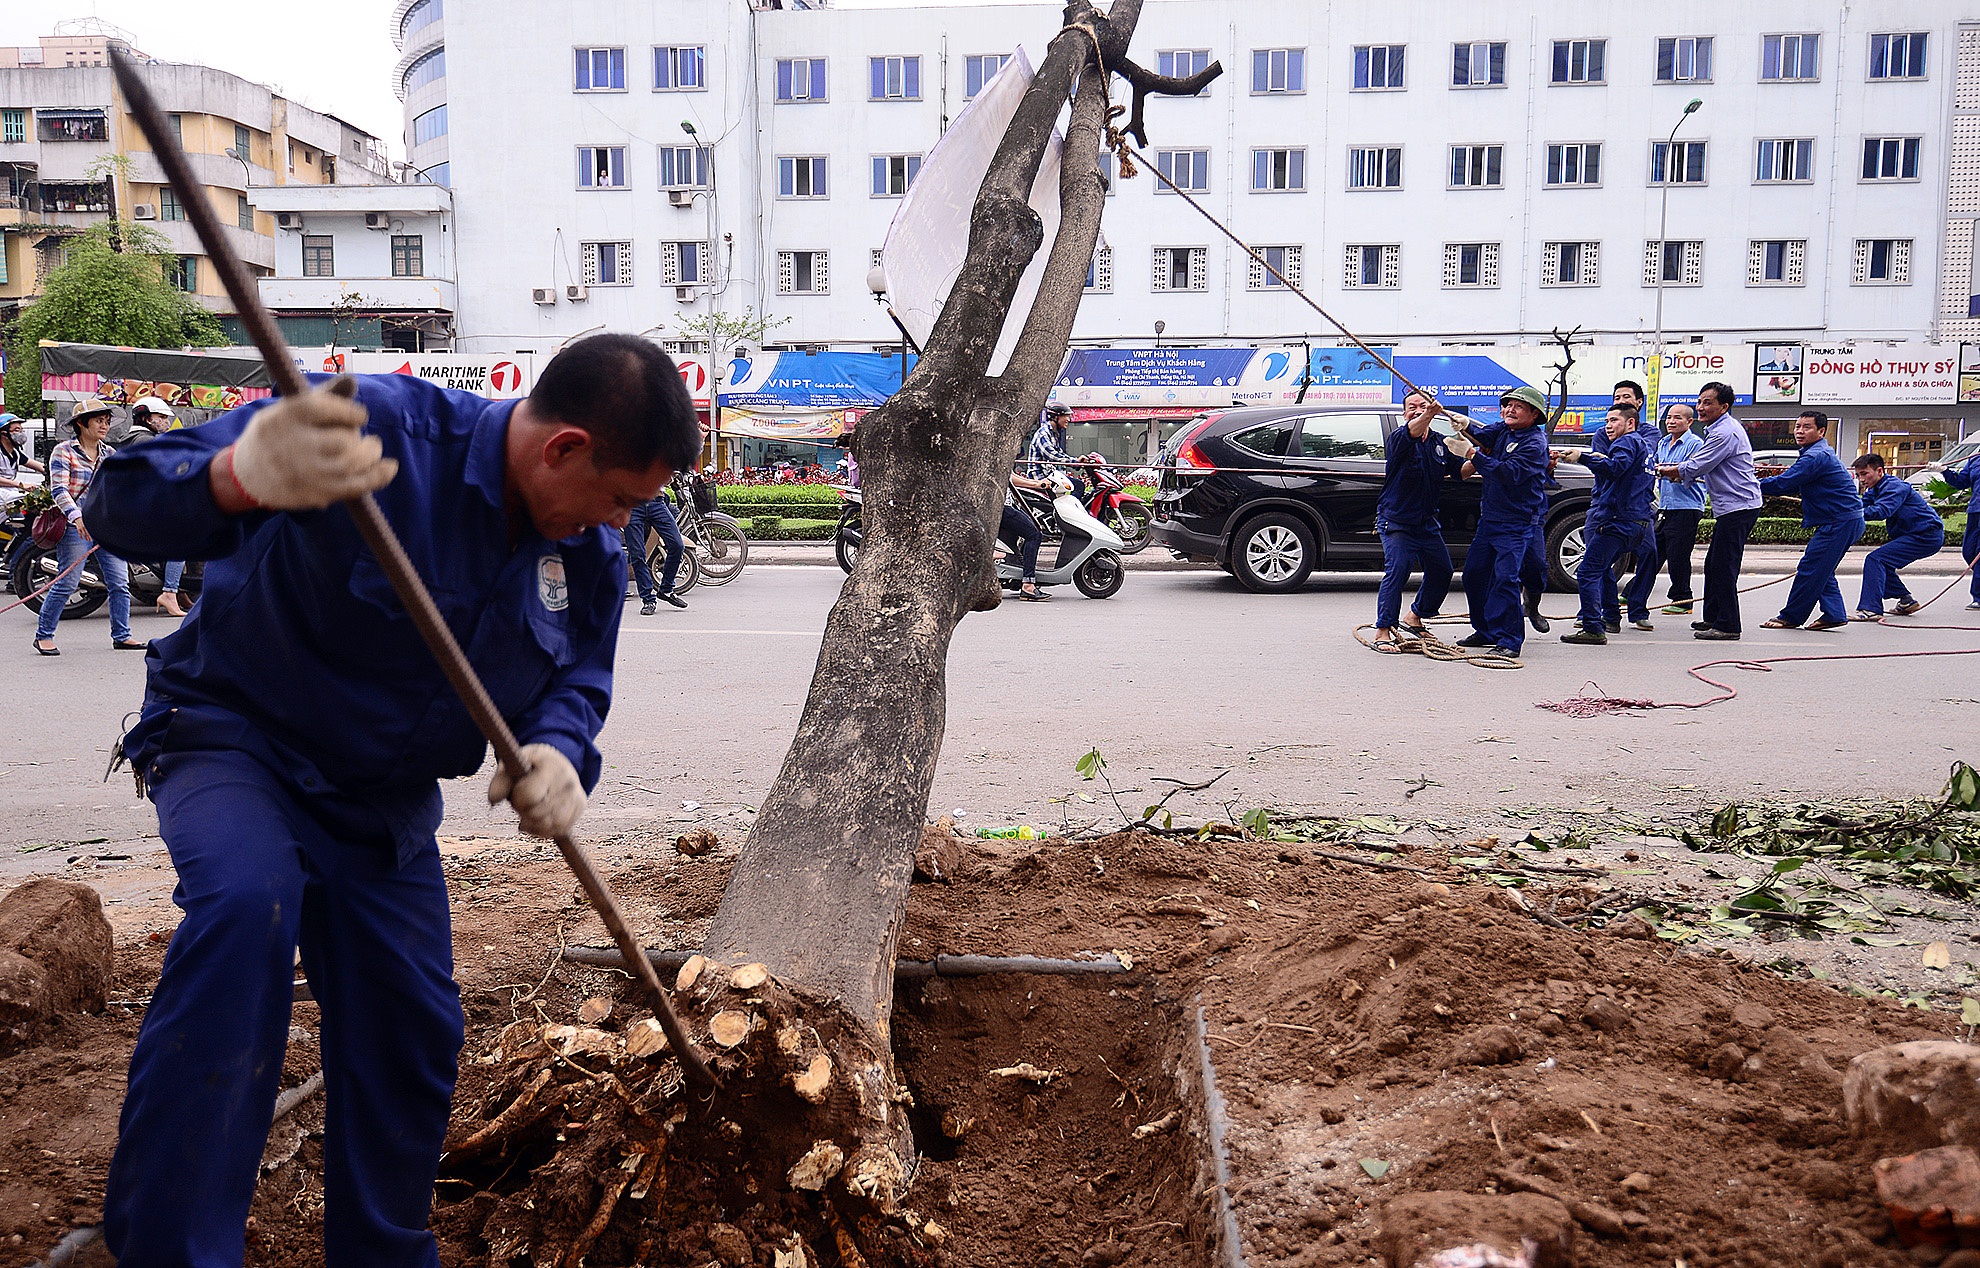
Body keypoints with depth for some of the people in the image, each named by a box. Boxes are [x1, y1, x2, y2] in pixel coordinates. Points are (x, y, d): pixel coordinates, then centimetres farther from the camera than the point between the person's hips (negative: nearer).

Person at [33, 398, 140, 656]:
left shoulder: (110, 454, 14)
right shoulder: (64, 452, -4)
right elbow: (58, 489, -14)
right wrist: (77, 517, -27)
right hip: (76, 527, -6)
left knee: (120, 583, 0)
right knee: (66, 584, -5)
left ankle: (121, 635, 9)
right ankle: (43, 635, 8)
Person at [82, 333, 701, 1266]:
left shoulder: (590, 555, -7)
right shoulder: (374, 427, -29)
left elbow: (576, 678, 6)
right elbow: (123, 504, -33)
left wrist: (558, 752, -19)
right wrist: (242, 477, -57)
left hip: (386, 802, 6)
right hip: (235, 741, -5)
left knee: (412, 1035, 7)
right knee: (249, 898, -36)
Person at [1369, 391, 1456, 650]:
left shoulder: (1440, 443, 9)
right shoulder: (1397, 439, -10)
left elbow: (1460, 472, 12)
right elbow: (1410, 433, -33)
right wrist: (1427, 416, -53)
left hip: (1427, 522, 7)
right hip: (1396, 520, -7)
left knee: (1441, 571, 12)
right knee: (1397, 571, -18)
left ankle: (1415, 618, 33)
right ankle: (1383, 632, -14)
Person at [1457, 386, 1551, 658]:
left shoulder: (1535, 443, -11)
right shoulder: (1502, 430, 11)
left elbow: (1510, 473, -24)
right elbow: (1480, 435, -7)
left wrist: (1476, 456, -26)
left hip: (1516, 525, -8)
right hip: (1488, 519, 8)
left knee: (1505, 578, -16)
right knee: (1474, 574, 10)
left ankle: (1509, 640, -11)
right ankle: (1486, 632, 23)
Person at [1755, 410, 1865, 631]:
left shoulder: (1816, 456, -17)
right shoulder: (1820, 453, 18)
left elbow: (1784, 483, -22)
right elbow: (1794, 487, 21)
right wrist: (1763, 487, 9)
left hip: (1840, 523, -11)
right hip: (1848, 521, 11)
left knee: (1810, 569, -6)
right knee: (1821, 570, 13)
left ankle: (1790, 617, -1)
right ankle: (1835, 614, 11)